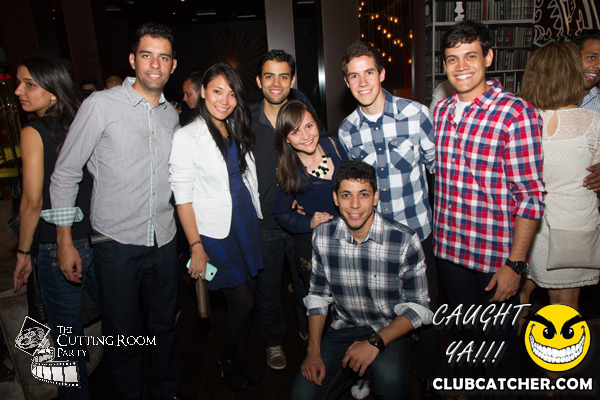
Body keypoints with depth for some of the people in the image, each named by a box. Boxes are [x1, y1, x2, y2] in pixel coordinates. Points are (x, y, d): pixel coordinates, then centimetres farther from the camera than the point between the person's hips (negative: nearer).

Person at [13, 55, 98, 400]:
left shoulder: (33, 132, -11)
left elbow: (33, 201, -14)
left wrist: (23, 253, -4)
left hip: (57, 249, -6)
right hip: (98, 241, 6)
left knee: (68, 341, 11)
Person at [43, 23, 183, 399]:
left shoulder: (172, 113, 7)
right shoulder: (101, 104, -9)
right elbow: (65, 174, -5)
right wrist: (65, 242, -6)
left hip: (164, 241, 5)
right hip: (117, 242, -4)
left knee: (164, 325, 19)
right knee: (123, 335, 9)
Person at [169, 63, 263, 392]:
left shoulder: (237, 131, 9)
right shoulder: (187, 136, -11)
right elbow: (182, 197, -12)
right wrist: (196, 247, -14)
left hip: (247, 222, 6)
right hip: (215, 230, -6)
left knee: (248, 294, 12)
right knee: (243, 302, 0)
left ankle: (240, 356, 35)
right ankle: (227, 361, 28)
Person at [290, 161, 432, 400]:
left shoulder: (405, 240, -16)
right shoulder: (322, 235, -6)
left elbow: (418, 308, -11)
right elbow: (318, 295, 4)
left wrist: (375, 342, -23)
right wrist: (314, 351, -6)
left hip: (390, 332, -3)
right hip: (343, 329, 3)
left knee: (388, 379, -33)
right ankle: (357, 375, 11)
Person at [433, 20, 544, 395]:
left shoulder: (517, 113, -15)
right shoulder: (441, 111, 4)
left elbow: (530, 196, -15)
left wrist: (515, 264, -16)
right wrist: (438, 234, 12)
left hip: (494, 259, -5)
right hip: (448, 251, 6)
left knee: (498, 344, 13)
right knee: (463, 335, 24)